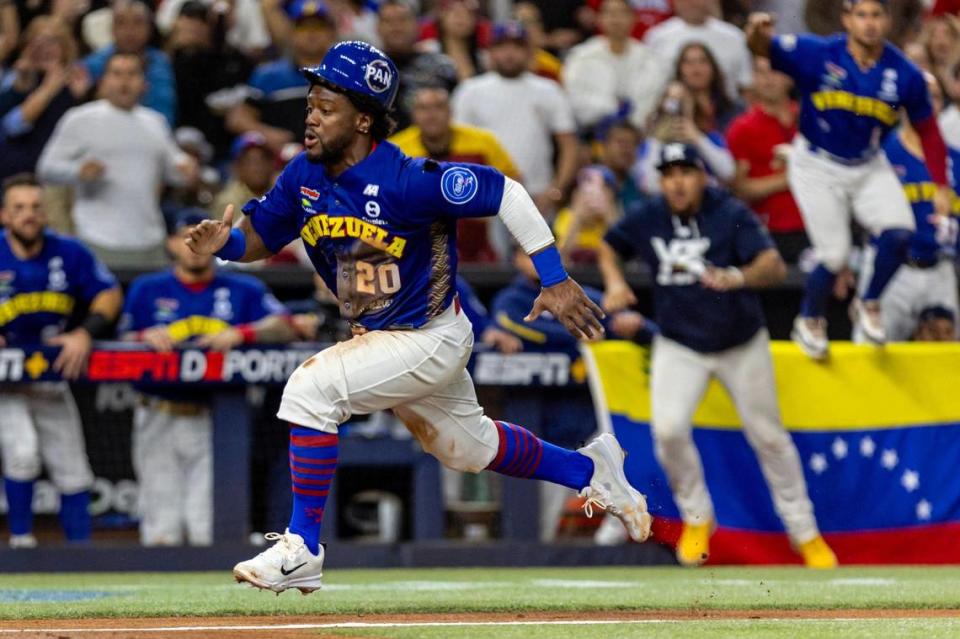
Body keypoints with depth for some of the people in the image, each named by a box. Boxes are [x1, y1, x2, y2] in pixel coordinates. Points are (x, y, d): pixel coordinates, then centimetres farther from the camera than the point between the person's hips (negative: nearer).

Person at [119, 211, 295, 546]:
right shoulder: (146, 290, 13)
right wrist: (146, 337, -14)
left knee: (209, 530, -10)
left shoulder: (243, 290, 10)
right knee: (162, 531, -3)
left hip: (216, 421, -1)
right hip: (160, 421, 1)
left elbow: (283, 327, -4)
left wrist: (240, 334, -20)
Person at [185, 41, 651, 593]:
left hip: (432, 341, -8)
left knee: (311, 388, -23)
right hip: (380, 338, 8)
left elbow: (506, 193, -24)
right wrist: (224, 242, -19)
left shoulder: (405, 182, -29)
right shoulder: (305, 176, -8)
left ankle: (303, 550, -16)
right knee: (468, 447, 25)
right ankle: (591, 468, 48)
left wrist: (556, 280, -24)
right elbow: (259, 237, 5)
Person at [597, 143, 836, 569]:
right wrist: (615, 283, -8)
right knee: (668, 429, -18)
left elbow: (775, 267, -33)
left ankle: (804, 532, 22)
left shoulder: (731, 215, -20)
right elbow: (610, 246, 11)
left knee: (768, 435, 6)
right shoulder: (648, 219, -9)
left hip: (742, 346, -2)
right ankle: (696, 518, 6)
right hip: (679, 348, 2)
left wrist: (737, 277, -53)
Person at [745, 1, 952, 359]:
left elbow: (928, 130, 2)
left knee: (899, 232, -17)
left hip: (869, 168, 3)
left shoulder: (905, 75, -11)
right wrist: (759, 34, -57)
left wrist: (942, 188, 2)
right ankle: (810, 321, 24)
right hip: (817, 167, -3)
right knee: (834, 254, -8)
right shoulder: (817, 54, -20)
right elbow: (764, 48, -31)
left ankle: (869, 306, 11)